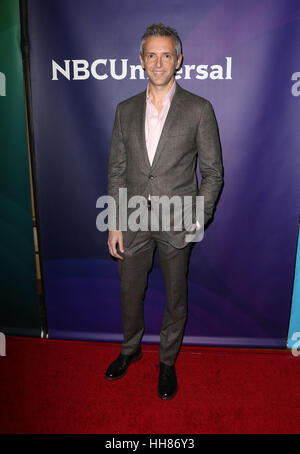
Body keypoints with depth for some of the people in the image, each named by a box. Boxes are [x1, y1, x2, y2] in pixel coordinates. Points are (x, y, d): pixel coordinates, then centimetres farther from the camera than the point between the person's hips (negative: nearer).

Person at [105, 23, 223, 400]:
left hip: (177, 222, -2)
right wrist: (114, 223, 0)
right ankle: (130, 348, 44)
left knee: (175, 297, 12)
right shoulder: (126, 110, 5)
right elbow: (116, 170, 5)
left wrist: (198, 218, -12)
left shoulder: (200, 110, -4)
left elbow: (213, 171, -2)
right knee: (130, 291, 17)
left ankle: (167, 361, 37)